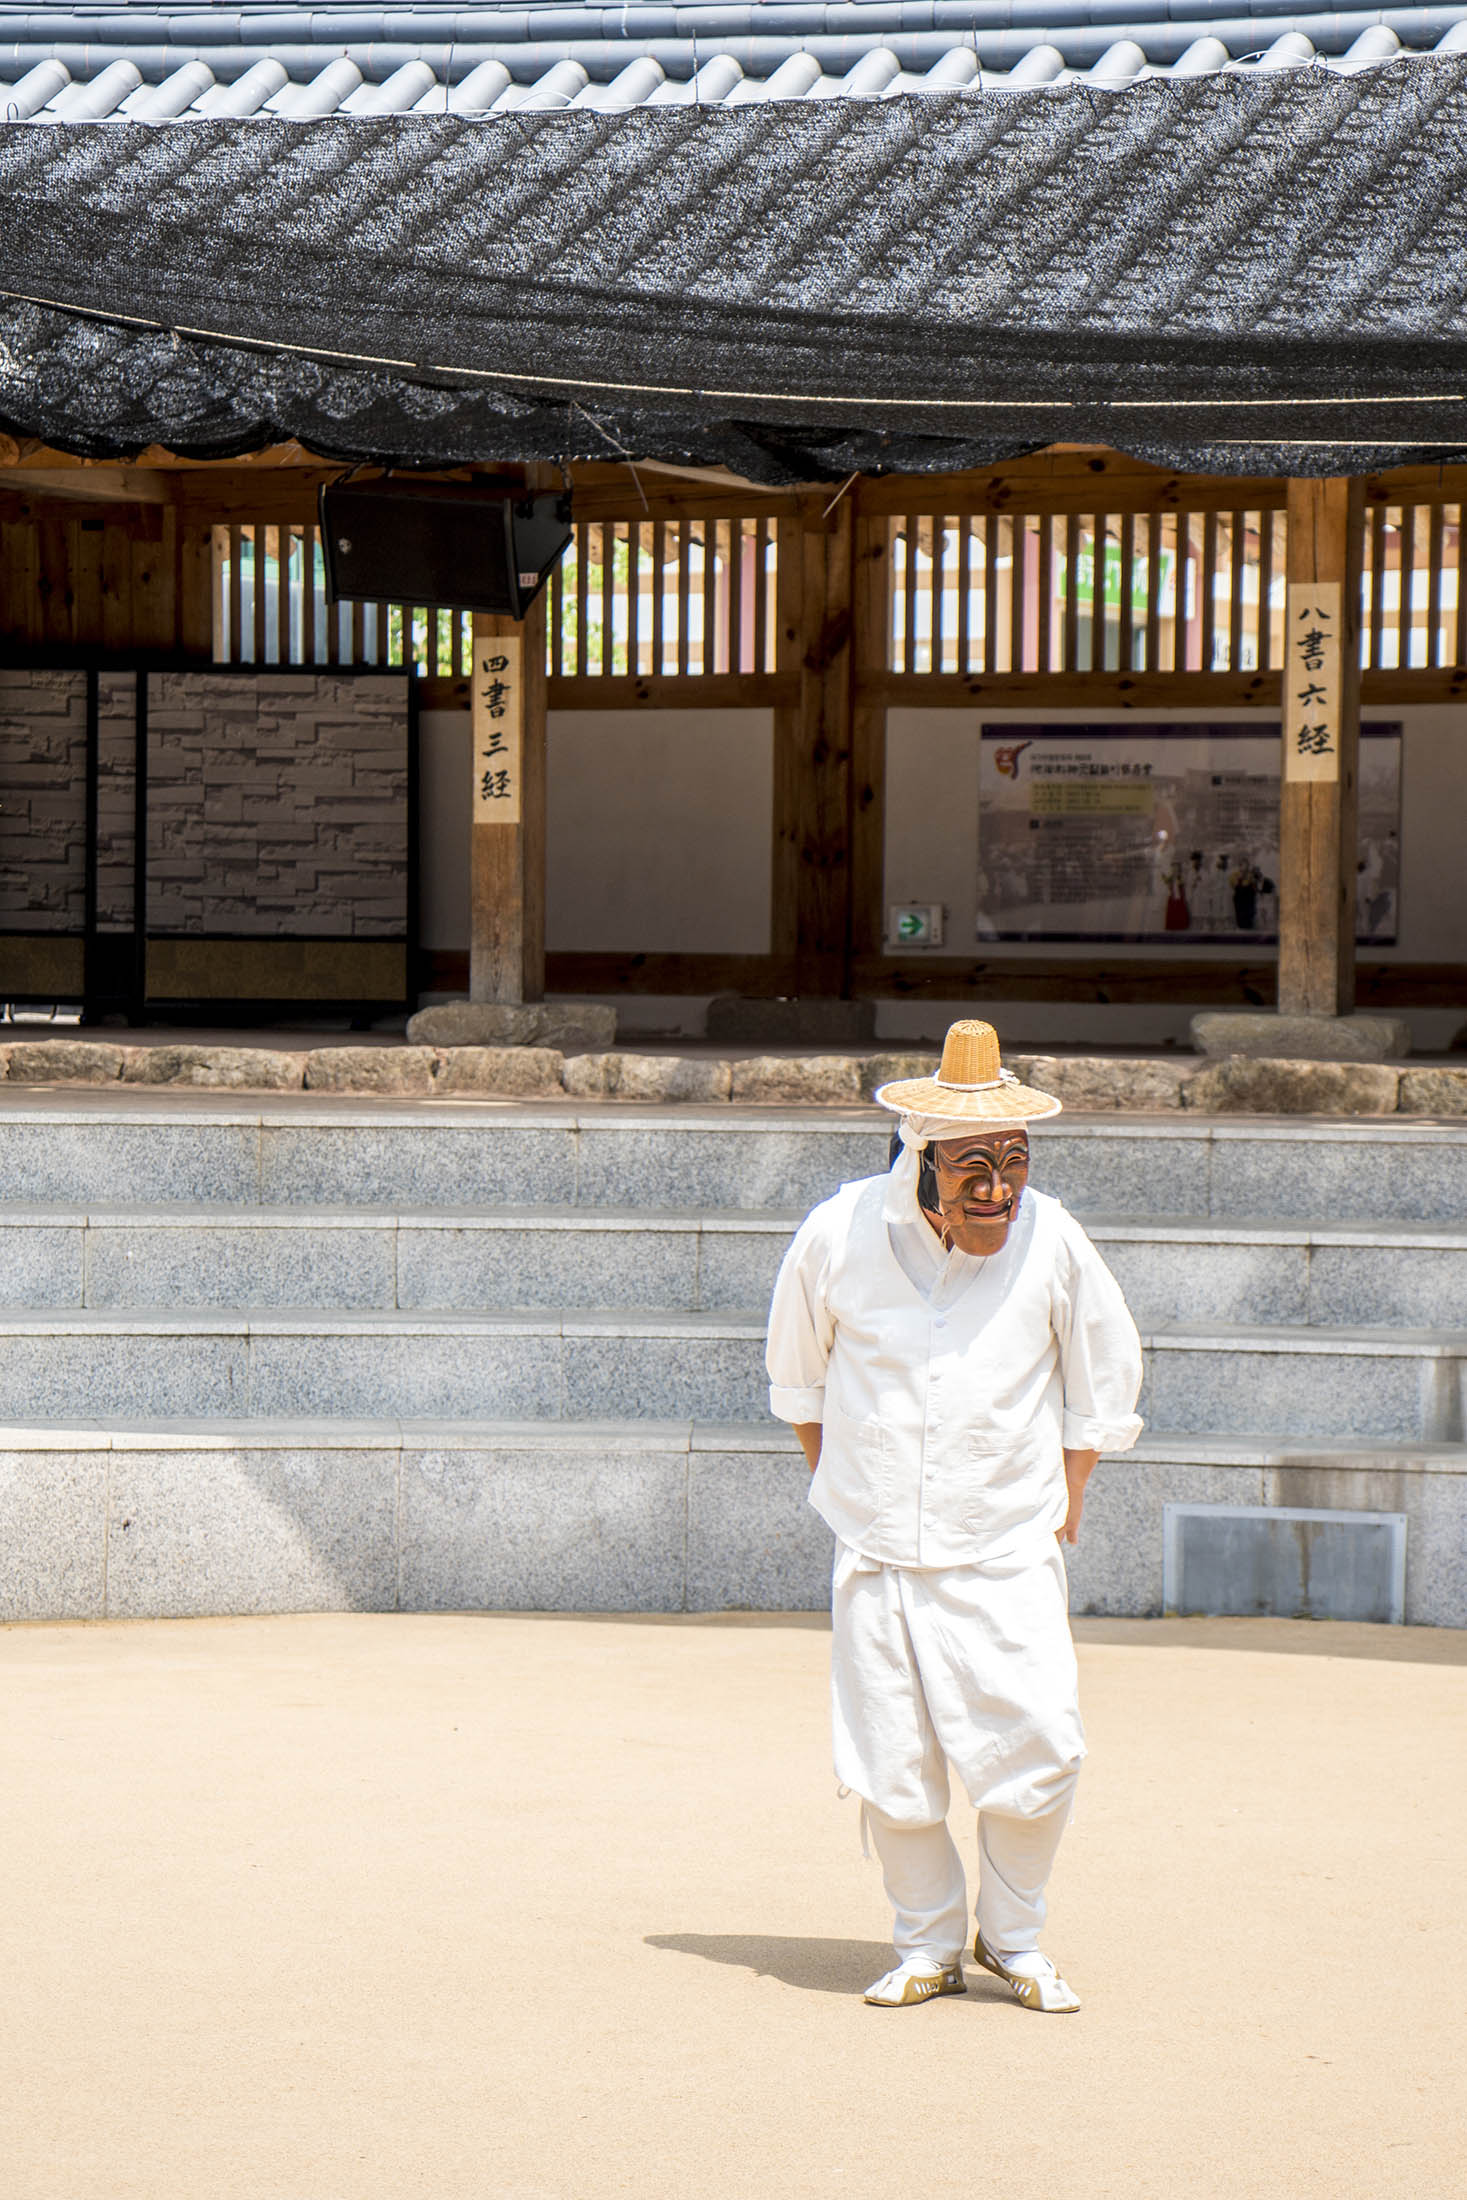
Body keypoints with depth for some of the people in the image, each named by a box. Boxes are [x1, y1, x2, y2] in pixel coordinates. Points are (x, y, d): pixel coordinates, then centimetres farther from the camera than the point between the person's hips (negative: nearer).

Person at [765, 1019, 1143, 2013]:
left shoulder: (1051, 1240, -6)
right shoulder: (841, 1234, -6)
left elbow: (1106, 1374, 10)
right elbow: (798, 1373, 13)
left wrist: (1065, 1500, 10)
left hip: (1008, 1548, 0)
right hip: (879, 1551, 0)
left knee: (1040, 1752, -9)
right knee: (892, 1768, -1)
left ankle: (1015, 1940, 13)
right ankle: (929, 1947, 20)